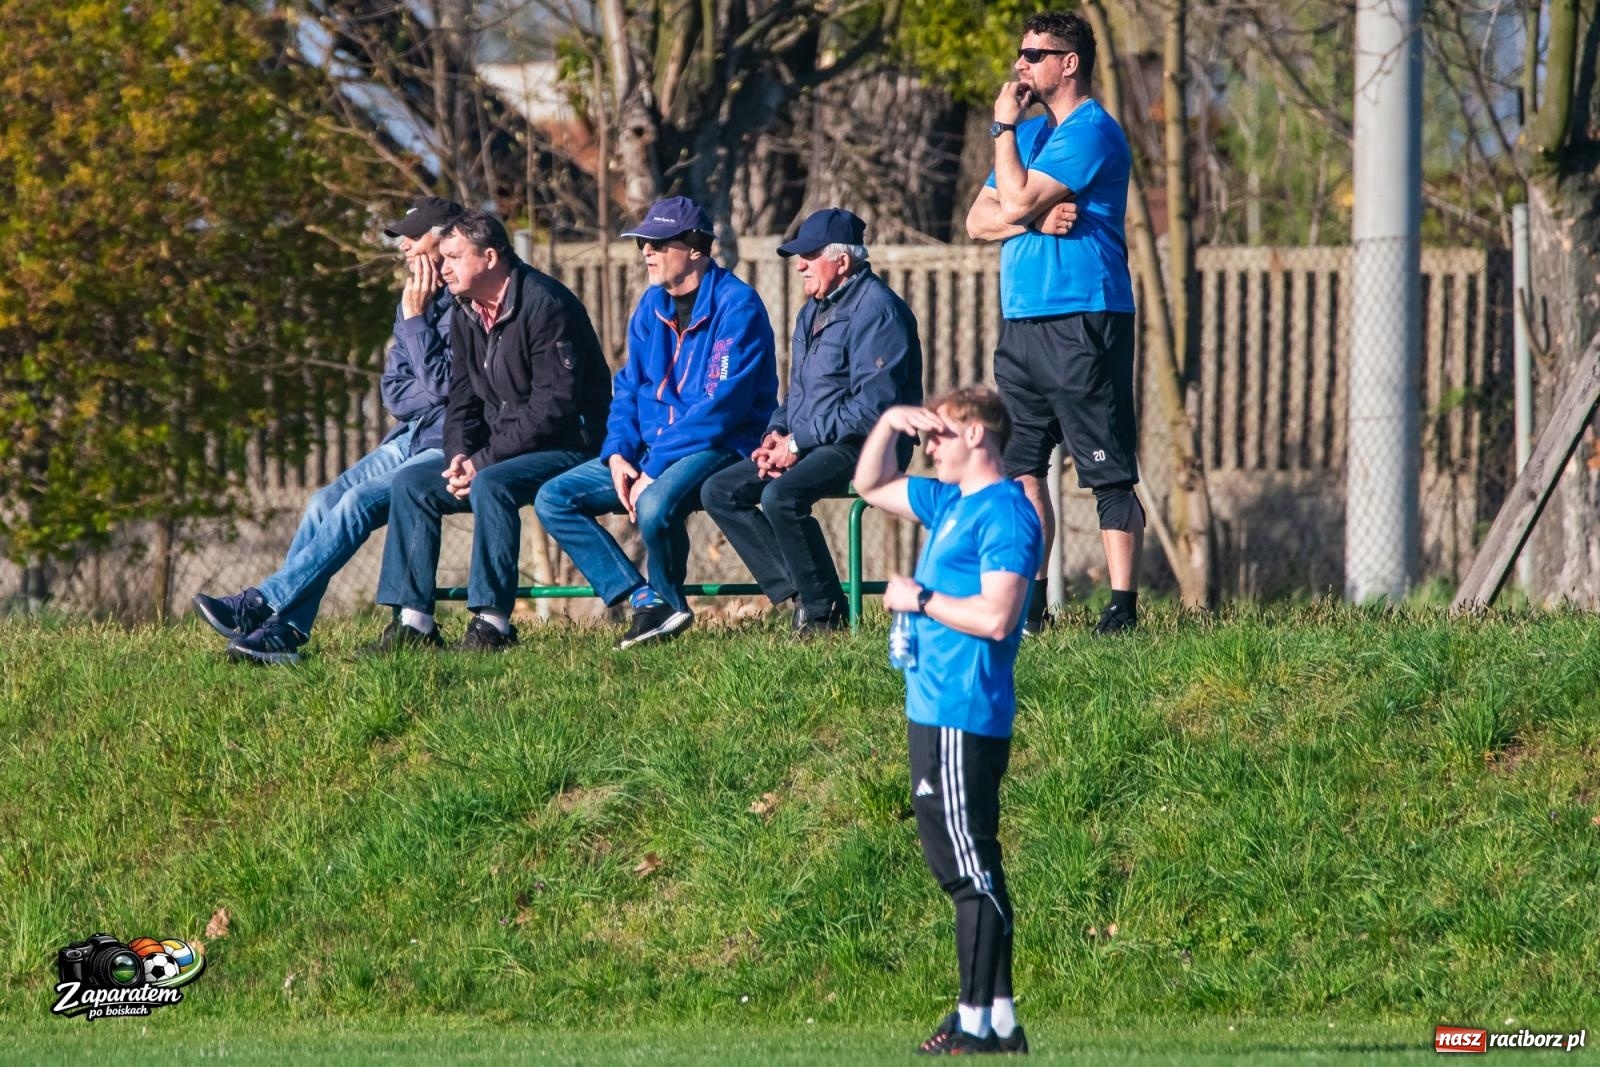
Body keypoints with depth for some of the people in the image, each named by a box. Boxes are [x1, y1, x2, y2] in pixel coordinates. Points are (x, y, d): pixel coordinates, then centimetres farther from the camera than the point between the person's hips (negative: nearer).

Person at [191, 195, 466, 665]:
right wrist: (427, 369, -7)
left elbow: (445, 386, -19)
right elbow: (394, 392, 15)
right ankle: (282, 631, -23)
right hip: (411, 439, 8)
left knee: (360, 501, -26)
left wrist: (415, 318, -17)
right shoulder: (414, 300, 16)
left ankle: (262, 604, -26)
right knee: (326, 502, -14)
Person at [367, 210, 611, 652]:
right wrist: (459, 457, -9)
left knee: (491, 485, -34)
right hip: (499, 450, 9)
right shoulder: (467, 314, 9)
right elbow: (462, 400, 13)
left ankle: (492, 623, -33)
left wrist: (483, 461, -23)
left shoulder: (544, 304, -18)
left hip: (568, 446, -9)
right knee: (411, 483, -5)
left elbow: (554, 406, -23)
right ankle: (413, 623, -9)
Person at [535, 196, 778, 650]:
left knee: (654, 506, -37)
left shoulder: (736, 306, -14)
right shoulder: (652, 306, 11)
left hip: (722, 445, -8)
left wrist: (656, 468, -22)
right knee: (553, 500, -5)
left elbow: (723, 406, -20)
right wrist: (618, 454, -4)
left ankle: (667, 602, -7)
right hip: (650, 450, 8)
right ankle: (642, 598, -12)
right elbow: (629, 387, 16)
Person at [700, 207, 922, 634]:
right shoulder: (813, 312, 16)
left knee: (780, 496, -33)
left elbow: (872, 408, -22)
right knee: (719, 492, -2)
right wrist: (776, 435, 3)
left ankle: (824, 611, -18)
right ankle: (797, 593, -11)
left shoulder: (875, 311, -15)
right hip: (809, 444, 10)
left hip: (863, 448, -10)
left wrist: (798, 442, -18)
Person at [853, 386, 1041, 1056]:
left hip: (964, 717, -10)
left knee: (971, 870, -9)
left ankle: (982, 1022, -9)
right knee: (961, 868, 11)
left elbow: (997, 616, -23)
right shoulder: (950, 501, 17)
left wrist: (919, 600, -12)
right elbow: (870, 487, 31)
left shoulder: (1005, 515, -13)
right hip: (934, 710, 10)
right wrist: (889, 422, 16)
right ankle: (994, 1018, 14)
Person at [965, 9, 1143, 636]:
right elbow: (979, 219, 12)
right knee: (1020, 465, 6)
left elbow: (1017, 199, -16)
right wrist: (1036, 219, -7)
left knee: (1108, 473, -8)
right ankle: (1028, 603, 9)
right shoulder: (1033, 131, 20)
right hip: (1023, 323, 9)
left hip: (1082, 322, -9)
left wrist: (1004, 127, -4)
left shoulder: (1092, 132, -8)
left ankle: (1122, 608, -10)